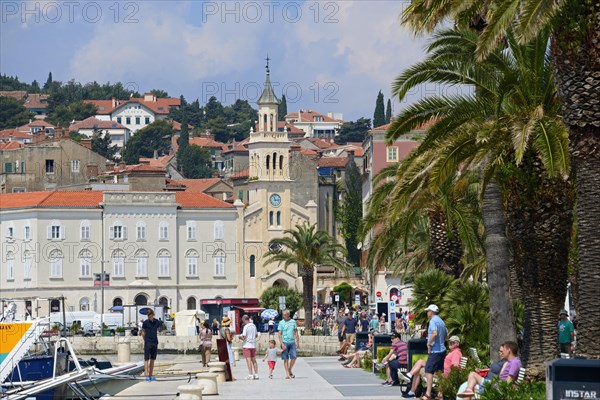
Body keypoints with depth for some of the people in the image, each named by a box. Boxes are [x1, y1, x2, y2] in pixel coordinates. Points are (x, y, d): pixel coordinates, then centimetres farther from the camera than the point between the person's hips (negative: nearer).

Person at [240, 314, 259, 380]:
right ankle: (256, 374, 11)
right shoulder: (254, 326, 7)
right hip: (253, 345, 7)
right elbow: (256, 335, 16)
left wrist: (240, 337, 4)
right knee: (254, 360, 12)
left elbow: (244, 337, -16)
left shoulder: (246, 327, -13)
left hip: (247, 345, -7)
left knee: (248, 360, -6)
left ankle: (250, 375, -9)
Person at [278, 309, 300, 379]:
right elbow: (279, 334, -3)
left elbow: (296, 333, 12)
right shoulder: (281, 323, 0)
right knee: (286, 359, -1)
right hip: (285, 342, -2)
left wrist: (298, 342, 6)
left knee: (293, 358, -5)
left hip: (292, 342, 2)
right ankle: (287, 374, 3)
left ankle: (290, 370, 16)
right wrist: (282, 344, -14)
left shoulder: (293, 322, 8)